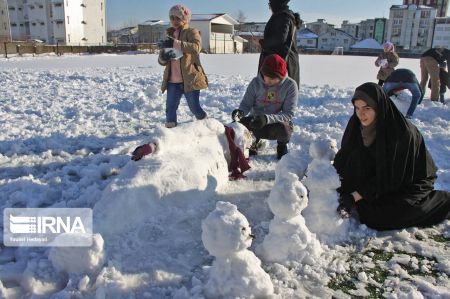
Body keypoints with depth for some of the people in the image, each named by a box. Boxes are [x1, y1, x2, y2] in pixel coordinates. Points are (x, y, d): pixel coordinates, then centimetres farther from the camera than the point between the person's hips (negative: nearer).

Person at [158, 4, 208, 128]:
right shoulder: (170, 35, 18)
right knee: (170, 108, 2)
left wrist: (176, 43, -31)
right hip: (173, 81, 5)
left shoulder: (192, 32, 1)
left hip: (190, 79, -5)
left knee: (194, 107, -2)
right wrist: (163, 57, -9)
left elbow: (196, 47, -23)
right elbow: (161, 61, 15)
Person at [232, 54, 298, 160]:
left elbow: (289, 114, -20)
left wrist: (267, 118, -37)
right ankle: (254, 141, 10)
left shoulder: (290, 85, -17)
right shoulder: (256, 82, -11)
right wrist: (240, 111, -29)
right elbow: (246, 104, -4)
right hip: (256, 120, 2)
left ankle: (282, 145, 3)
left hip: (278, 123, -2)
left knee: (283, 129, -37)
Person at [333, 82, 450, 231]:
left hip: (412, 181, -5)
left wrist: (357, 195, -27)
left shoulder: (403, 132, -29)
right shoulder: (356, 124, -12)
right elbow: (343, 155, -7)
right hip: (378, 178, 5)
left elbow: (391, 175, -25)